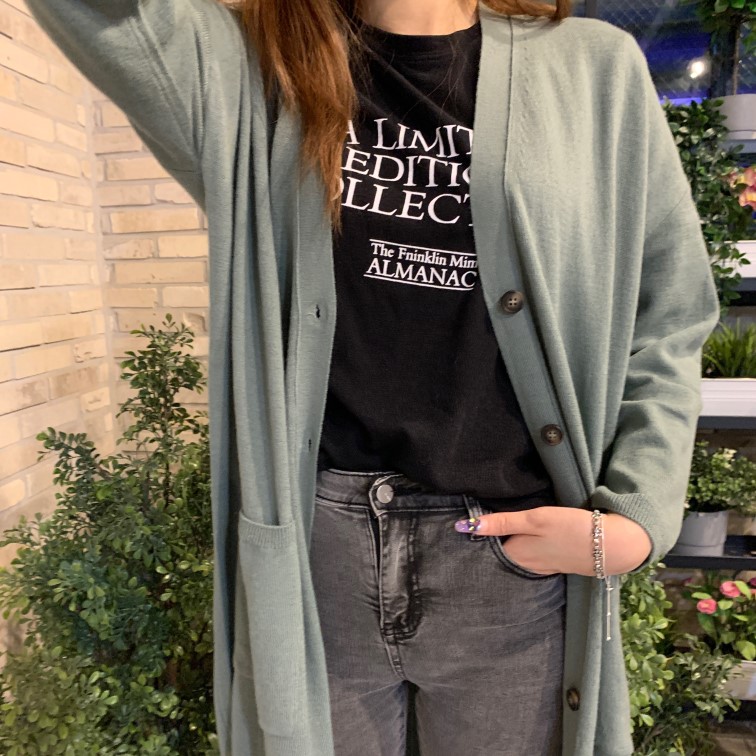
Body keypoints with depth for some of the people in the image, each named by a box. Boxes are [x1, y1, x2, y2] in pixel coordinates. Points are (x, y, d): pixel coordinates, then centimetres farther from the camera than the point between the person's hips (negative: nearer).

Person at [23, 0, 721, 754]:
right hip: (312, 552, 0)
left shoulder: (594, 70, 3)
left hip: (514, 560, 1)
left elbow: (667, 324, 4)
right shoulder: (249, 74, 3)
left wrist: (638, 522, -5)